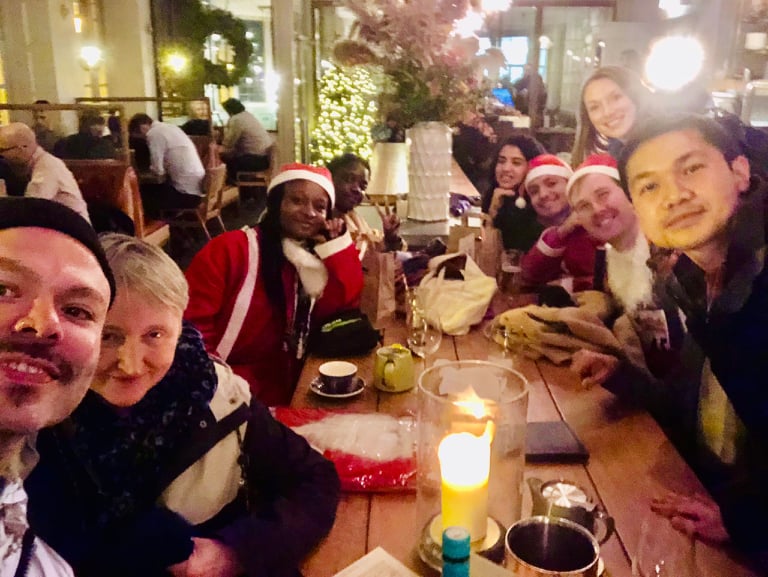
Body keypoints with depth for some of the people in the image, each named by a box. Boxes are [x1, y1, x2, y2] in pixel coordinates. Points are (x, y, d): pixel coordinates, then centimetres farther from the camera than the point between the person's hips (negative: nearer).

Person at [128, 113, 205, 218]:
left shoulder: (154, 134, -10)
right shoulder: (168, 127, 16)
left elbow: (158, 171, -13)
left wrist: (150, 169, 6)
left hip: (187, 193, -9)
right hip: (197, 187, 9)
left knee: (142, 191, 0)